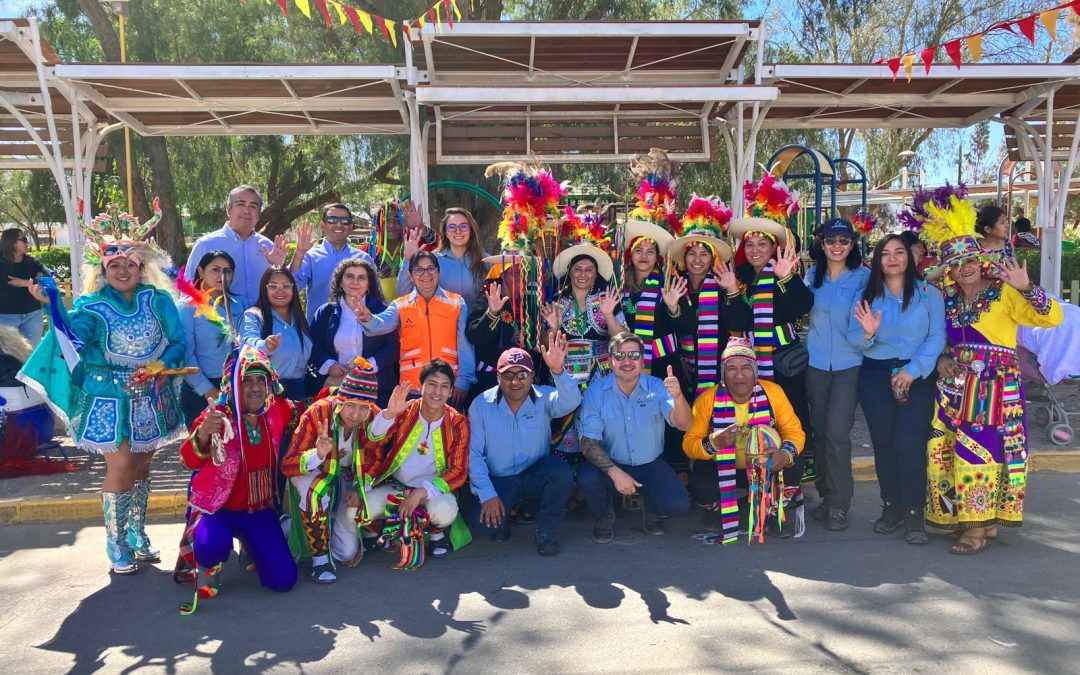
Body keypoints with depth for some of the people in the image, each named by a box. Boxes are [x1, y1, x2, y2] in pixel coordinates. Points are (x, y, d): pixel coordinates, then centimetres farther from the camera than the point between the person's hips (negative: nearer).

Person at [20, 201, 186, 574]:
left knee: (142, 464, 12)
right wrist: (53, 304, -35)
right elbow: (73, 336, -22)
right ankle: (115, 544, 11)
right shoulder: (92, 305, -4)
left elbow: (178, 342, -2)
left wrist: (158, 367, -18)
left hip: (151, 396, 3)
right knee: (121, 465, -5)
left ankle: (137, 534, 28)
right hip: (110, 397, -3)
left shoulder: (157, 299, 0)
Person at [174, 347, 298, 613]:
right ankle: (207, 567, 2)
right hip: (218, 506, -4)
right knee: (214, 544, -39)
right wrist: (203, 434, -51)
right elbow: (190, 461, -30)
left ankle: (250, 546, 29)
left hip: (260, 508, 4)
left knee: (283, 580, -4)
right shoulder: (217, 417, -17)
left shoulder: (277, 411, -5)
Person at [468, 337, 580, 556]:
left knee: (562, 471, -30)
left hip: (535, 475, 1)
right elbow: (473, 453, -8)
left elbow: (571, 401, -33)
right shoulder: (481, 404, -9)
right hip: (498, 480, -1)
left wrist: (558, 371, -52)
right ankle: (501, 518, 14)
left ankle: (547, 531, -6)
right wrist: (487, 495, -14)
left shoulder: (544, 398, -10)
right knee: (482, 522, -26)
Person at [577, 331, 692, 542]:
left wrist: (678, 397, -47)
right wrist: (615, 472, -30)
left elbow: (683, 425, -25)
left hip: (651, 464, 1)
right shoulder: (596, 391, -12)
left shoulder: (657, 387, -11)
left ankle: (651, 509, 16)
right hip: (611, 464, 0)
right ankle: (604, 515, 4)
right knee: (587, 478, -32)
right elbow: (588, 442, -15)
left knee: (679, 505, -23)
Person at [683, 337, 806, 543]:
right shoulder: (708, 400, -17)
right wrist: (713, 443, -40)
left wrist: (786, 453, -35)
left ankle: (776, 508, 4)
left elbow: (795, 432, -12)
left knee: (791, 469, -29)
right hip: (724, 468, -1)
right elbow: (689, 443, -18)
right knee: (703, 486, -31)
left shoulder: (773, 392, -14)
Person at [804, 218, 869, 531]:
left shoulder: (863, 277, -2)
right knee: (820, 431, 9)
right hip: (816, 363, 4)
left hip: (848, 363, -3)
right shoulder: (812, 275, 8)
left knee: (837, 432, -11)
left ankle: (839, 503, 2)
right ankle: (827, 494, 23)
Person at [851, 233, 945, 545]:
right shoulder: (867, 296, 8)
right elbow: (854, 339, -1)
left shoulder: (929, 294, 2)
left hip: (918, 376, -2)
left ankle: (914, 513, -1)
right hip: (876, 376, 2)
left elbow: (937, 338, -6)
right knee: (883, 442, 4)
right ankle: (891, 507, 16)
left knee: (910, 443, -12)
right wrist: (867, 333, -23)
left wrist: (912, 371, -16)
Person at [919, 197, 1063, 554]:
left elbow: (1052, 317, -13)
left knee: (978, 451, -7)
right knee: (945, 450, 5)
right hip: (955, 385, 6)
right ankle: (983, 521, 20)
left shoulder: (1003, 294, -5)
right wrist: (941, 359, -1)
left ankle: (978, 528, 4)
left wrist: (1027, 289, -27)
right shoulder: (947, 299, 11)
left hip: (993, 386, -6)